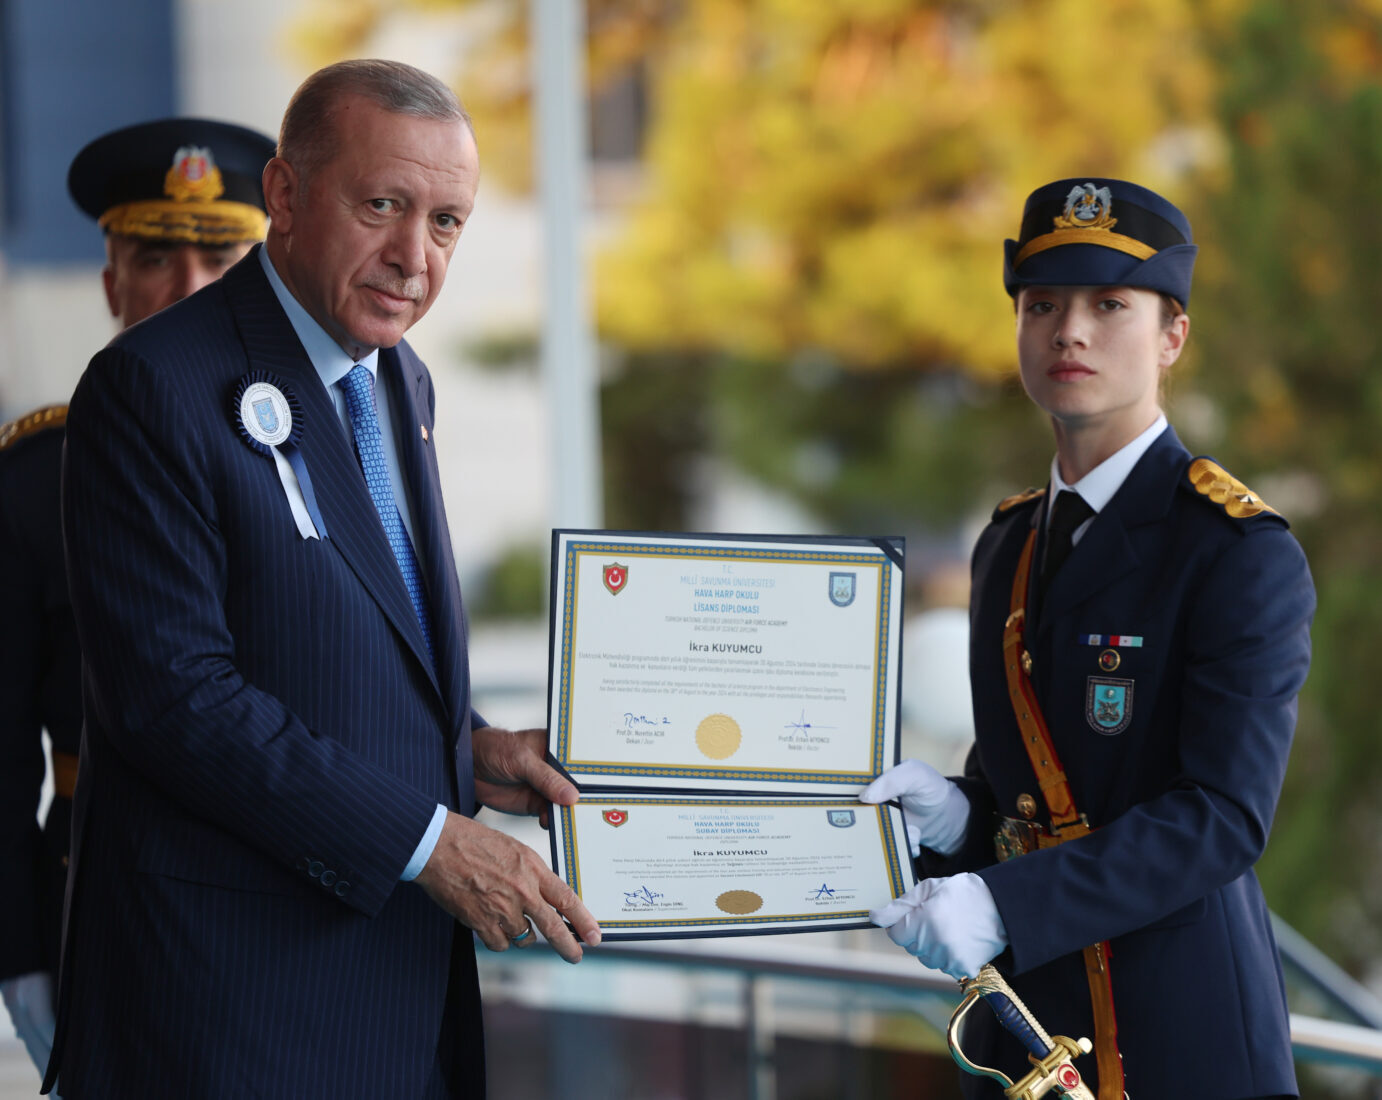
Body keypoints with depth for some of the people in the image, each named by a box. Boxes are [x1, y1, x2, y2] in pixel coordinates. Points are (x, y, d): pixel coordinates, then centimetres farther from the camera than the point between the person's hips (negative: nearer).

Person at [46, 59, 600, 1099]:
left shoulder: (401, 381, 13)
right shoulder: (155, 388, -15)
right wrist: (427, 840, -20)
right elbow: (172, 692, -21)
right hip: (237, 966, -8)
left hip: (408, 954, 8)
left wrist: (470, 748, 4)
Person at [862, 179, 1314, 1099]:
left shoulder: (1242, 553, -12)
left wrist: (1005, 905, -27)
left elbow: (1224, 817, -19)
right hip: (1023, 1015, 6)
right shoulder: (1008, 545, 12)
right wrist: (955, 816, -3)